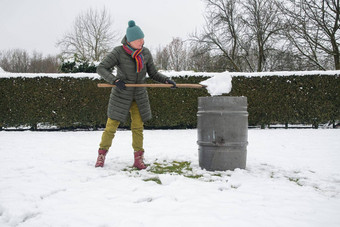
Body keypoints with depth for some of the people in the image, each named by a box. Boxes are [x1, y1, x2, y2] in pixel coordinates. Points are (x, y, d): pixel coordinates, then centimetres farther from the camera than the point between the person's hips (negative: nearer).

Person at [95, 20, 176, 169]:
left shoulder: (145, 53, -4)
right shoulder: (118, 52, -17)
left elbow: (153, 74, 4)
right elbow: (101, 69, -20)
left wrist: (166, 80, -12)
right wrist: (114, 80, -35)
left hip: (139, 95, 3)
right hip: (121, 94, -3)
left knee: (138, 126, 2)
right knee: (112, 125, 0)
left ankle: (138, 159, 11)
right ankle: (102, 155, 18)